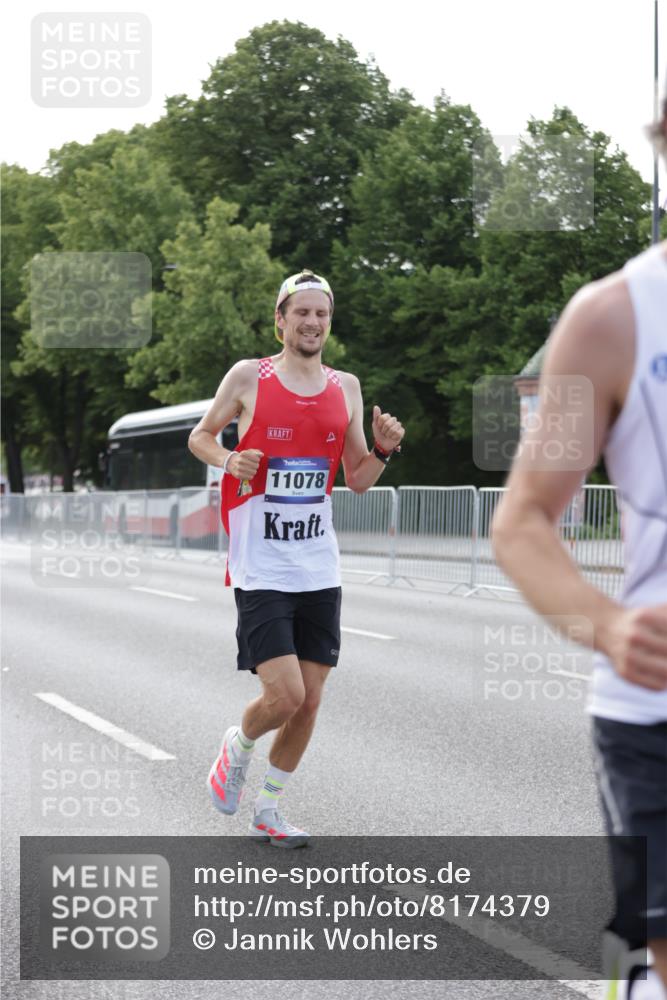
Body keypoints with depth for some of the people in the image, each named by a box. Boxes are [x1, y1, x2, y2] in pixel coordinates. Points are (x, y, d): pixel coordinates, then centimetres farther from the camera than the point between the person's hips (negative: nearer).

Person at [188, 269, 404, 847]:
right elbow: (200, 436, 9)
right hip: (261, 570, -4)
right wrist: (229, 461, -11)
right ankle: (238, 747, 20)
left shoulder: (345, 388, 8)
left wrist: (384, 449, -7)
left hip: (319, 571, 5)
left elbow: (358, 481, 13)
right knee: (284, 695, -14)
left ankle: (268, 812, 24)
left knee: (309, 703, 6)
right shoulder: (248, 377, -3)